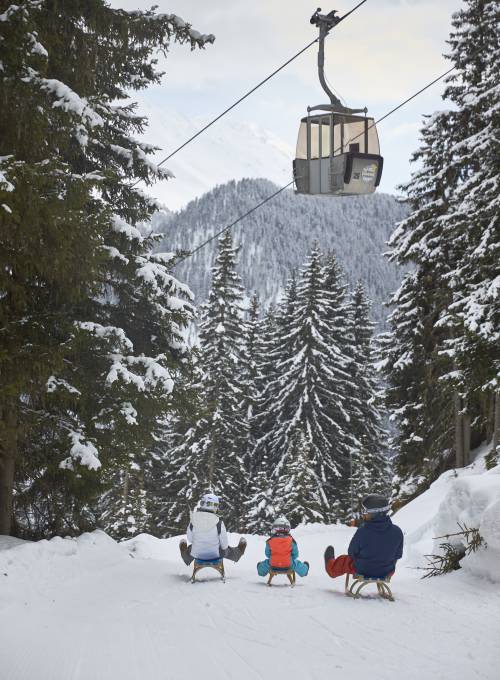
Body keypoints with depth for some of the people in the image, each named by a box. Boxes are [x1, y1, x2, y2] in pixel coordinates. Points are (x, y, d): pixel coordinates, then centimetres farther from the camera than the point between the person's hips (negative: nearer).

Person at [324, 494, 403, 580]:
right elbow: (398, 555, -6)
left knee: (343, 560, 29)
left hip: (363, 570, -2)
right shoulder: (397, 532, -21)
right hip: (388, 572, 2)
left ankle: (331, 567, 60)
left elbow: (352, 553, -14)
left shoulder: (362, 532, -30)